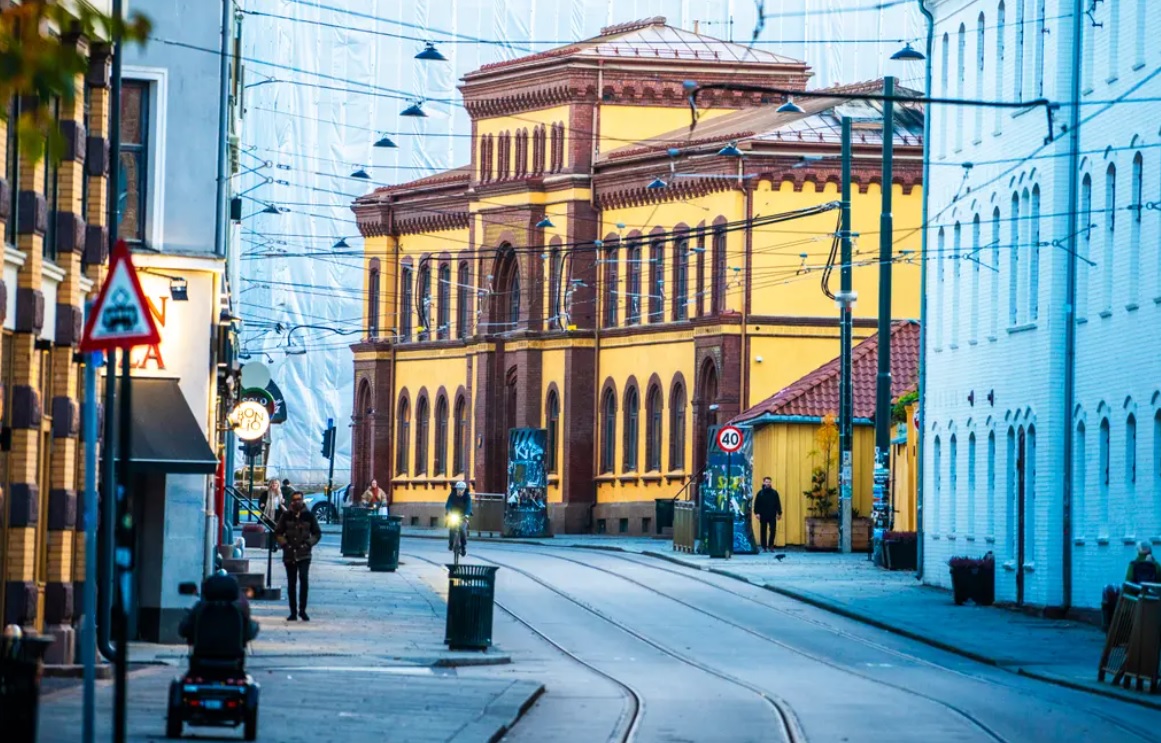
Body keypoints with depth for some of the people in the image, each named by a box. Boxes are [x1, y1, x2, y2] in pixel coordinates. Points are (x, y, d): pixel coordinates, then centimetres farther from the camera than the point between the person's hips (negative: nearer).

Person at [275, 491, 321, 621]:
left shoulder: (309, 516, 3)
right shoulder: (286, 516, 5)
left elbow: (317, 533, 9)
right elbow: (277, 532, 10)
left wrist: (309, 543, -4)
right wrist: (283, 543, -4)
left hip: (304, 554, -2)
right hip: (289, 554, 2)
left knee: (304, 579, -20)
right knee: (291, 584, 6)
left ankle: (302, 610, -11)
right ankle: (293, 612, 13)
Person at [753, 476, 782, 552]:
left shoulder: (774, 493, 5)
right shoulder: (760, 493, 2)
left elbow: (778, 503, 7)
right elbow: (756, 504, 0)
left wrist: (779, 513, 3)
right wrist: (757, 513, -10)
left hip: (772, 515, 1)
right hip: (763, 515, -1)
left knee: (773, 530, -7)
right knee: (763, 531, 4)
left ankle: (770, 545, 4)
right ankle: (764, 546, 10)